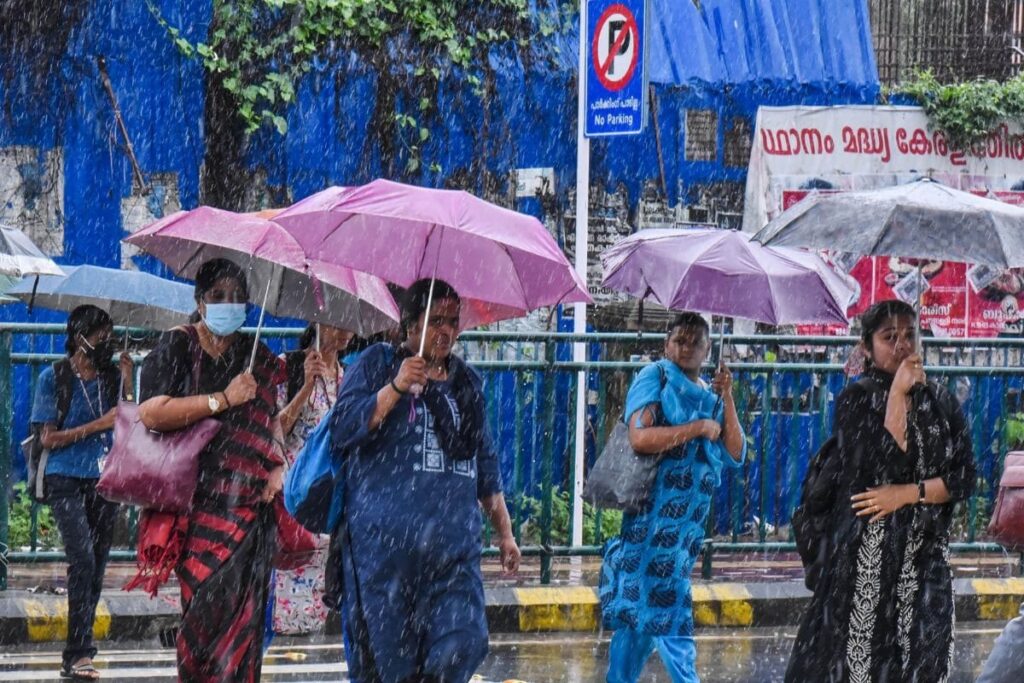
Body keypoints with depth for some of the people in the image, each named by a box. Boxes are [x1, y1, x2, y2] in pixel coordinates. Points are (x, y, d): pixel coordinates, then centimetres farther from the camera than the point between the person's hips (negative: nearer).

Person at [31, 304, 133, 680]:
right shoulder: (54, 378, -1)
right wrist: (97, 425, -11)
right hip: (66, 480, -4)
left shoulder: (111, 376, 10)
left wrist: (128, 382, -4)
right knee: (83, 558, -18)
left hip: (104, 480, 4)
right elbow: (48, 438, -4)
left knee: (96, 565, 5)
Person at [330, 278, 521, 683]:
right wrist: (396, 388, -14)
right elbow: (342, 432, -6)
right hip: (384, 541, -4)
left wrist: (504, 531, 22)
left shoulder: (467, 383, 19)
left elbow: (486, 467, 25)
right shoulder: (376, 365, 6)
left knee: (461, 644, -12)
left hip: (454, 542, 4)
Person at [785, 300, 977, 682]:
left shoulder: (941, 403, 9)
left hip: (924, 560, 3)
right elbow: (879, 463, -15)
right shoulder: (855, 400, 0)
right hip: (865, 559, -3)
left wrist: (907, 493, -9)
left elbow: (964, 479, 4)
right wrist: (898, 394, -14)